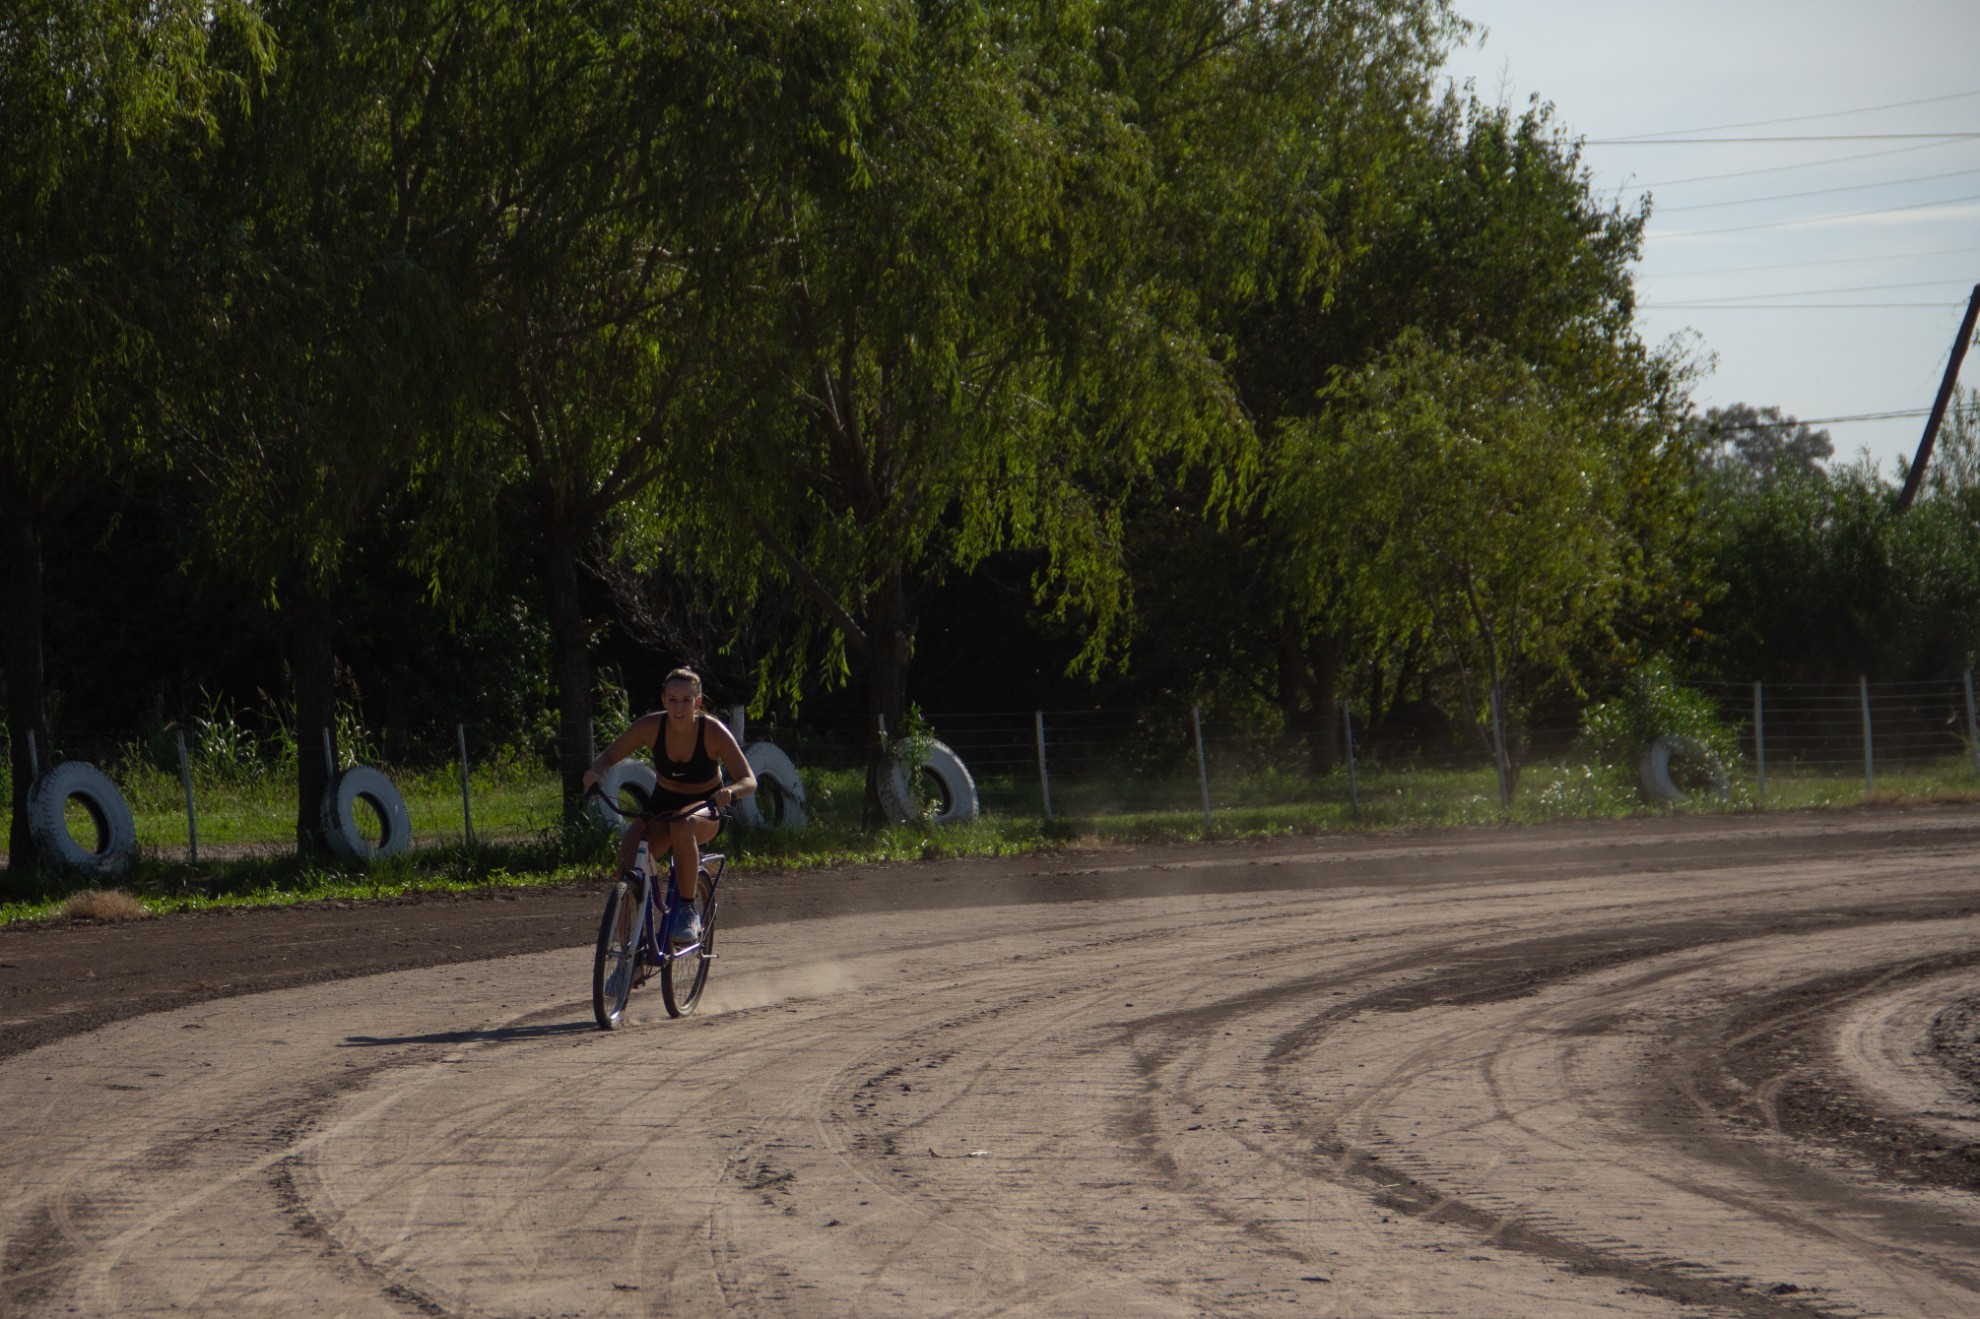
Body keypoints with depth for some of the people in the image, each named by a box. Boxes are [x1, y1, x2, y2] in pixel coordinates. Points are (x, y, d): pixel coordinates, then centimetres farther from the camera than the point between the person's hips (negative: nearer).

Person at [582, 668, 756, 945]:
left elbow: (749, 781, -23)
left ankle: (688, 911, -26)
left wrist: (730, 792, -46)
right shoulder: (651, 726, -15)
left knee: (682, 827, -40)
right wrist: (596, 772, -30)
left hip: (705, 809, -2)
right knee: (628, 854, -28)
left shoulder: (713, 731, -21)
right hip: (662, 805, 3)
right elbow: (609, 757, -5)